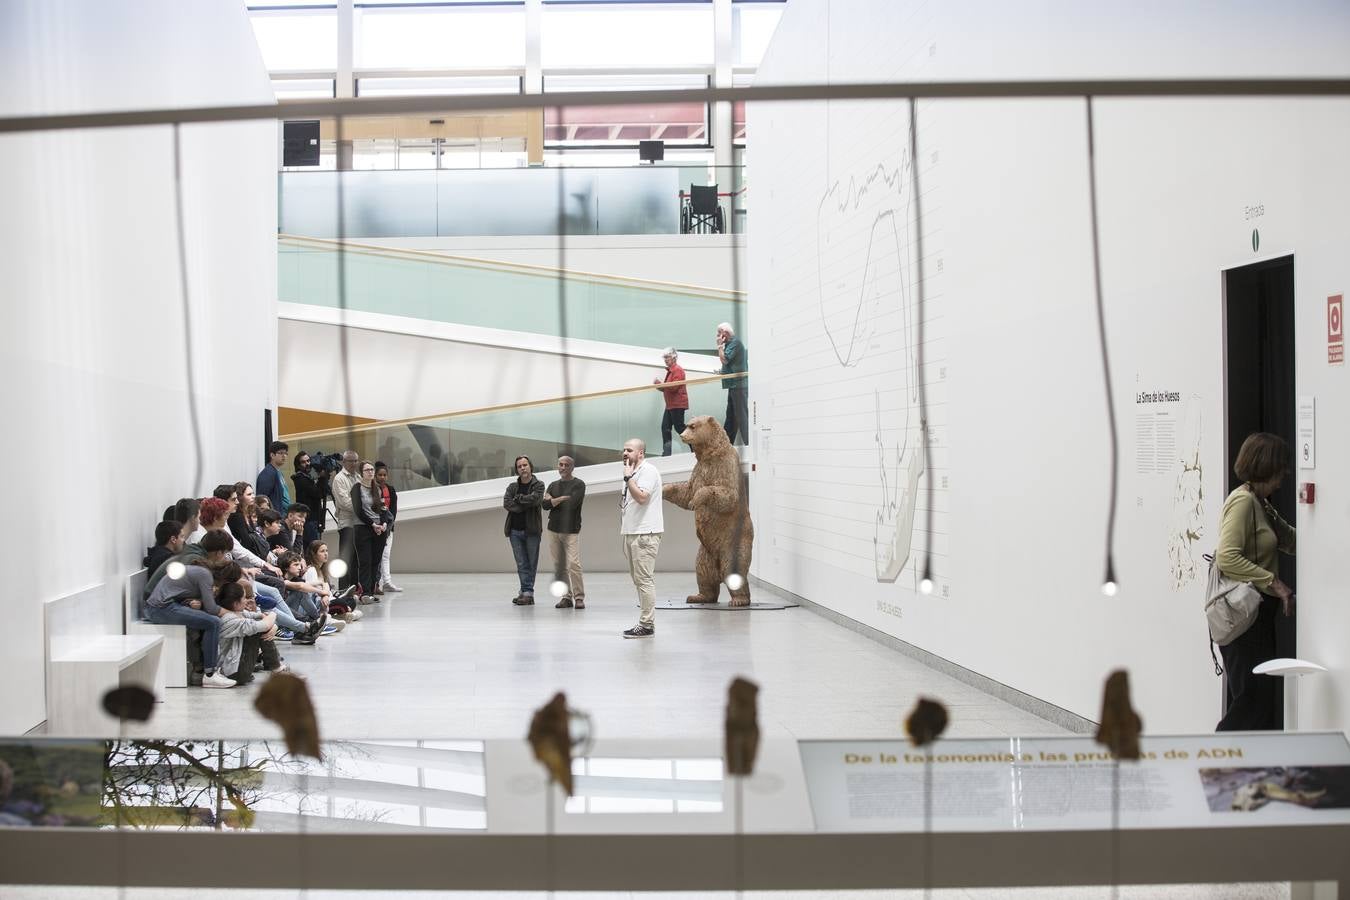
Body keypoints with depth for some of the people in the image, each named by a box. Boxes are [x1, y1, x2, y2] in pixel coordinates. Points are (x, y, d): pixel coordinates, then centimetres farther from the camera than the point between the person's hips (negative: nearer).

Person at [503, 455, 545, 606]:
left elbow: (535, 499, -17)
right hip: (515, 531, 3)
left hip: (531, 530, -3)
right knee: (521, 564, 1)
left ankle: (526, 592, 3)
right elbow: (506, 503, -4)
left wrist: (518, 498, -5)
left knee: (531, 564, -1)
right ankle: (528, 593, 3)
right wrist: (525, 505, -13)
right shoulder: (512, 487, 12)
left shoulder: (538, 485, 3)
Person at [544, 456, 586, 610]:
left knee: (573, 564, -14)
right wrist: (562, 498, -10)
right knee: (559, 566, 3)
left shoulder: (579, 485, -1)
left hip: (571, 531, -5)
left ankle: (579, 598, -8)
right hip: (554, 530, 5)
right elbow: (545, 505, 1)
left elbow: (572, 504, -15)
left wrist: (553, 500, -3)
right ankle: (566, 597, 9)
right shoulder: (553, 485, 15)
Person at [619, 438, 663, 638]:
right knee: (639, 580, 10)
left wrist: (628, 477, -16)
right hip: (631, 533, 10)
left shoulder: (648, 471, -9)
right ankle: (645, 622, 13)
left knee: (644, 580, -10)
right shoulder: (633, 473, 21)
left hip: (645, 534, -10)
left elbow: (642, 497, -23)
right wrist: (624, 534, 19)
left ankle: (647, 624, -10)